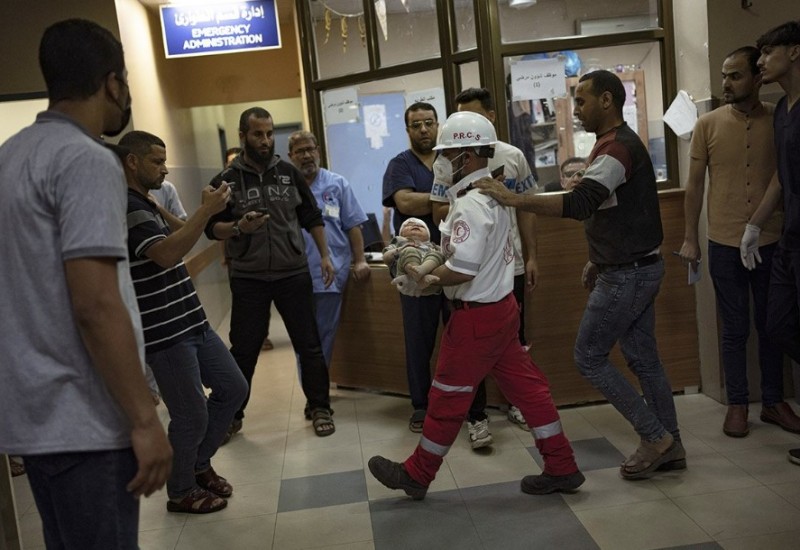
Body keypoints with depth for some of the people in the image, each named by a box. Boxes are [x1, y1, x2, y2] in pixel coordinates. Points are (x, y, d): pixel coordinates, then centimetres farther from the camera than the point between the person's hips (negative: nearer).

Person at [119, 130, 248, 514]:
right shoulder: (126, 207, -16)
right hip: (165, 333, -10)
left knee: (233, 388, 14)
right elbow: (166, 254, -30)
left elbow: (181, 237, 24)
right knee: (192, 416, 1)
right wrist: (207, 211, -29)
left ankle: (199, 464, 31)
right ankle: (181, 492, 23)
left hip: (192, 322, 10)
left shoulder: (144, 205, 17)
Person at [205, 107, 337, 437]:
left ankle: (320, 408, 20)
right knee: (243, 350, 7)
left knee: (309, 344, 6)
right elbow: (212, 228, -2)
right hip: (248, 278, -1)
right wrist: (239, 227, -22)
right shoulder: (226, 181, -1)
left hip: (294, 273, 1)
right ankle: (232, 414, 23)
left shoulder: (288, 173, 4)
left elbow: (311, 217, 10)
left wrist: (324, 255, 5)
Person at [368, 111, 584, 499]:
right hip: (502, 305, 9)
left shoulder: (471, 203, -21)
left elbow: (462, 269, -27)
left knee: (447, 397, 5)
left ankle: (416, 475, 23)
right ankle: (561, 467, 21)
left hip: (476, 315, -9)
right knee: (526, 386, 13)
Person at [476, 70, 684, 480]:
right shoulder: (618, 144, 16)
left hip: (626, 274, -10)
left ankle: (655, 437, 7)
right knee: (642, 358, 14)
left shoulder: (617, 147, -18)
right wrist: (598, 261, 20)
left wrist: (513, 199, -34)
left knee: (589, 357, -2)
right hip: (636, 267, 10)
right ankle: (669, 445, 23)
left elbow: (580, 204, -33)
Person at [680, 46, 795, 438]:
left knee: (771, 325, 11)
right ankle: (737, 404, 20)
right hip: (725, 243, -1)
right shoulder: (708, 124, -1)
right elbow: (695, 184, 3)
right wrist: (690, 238, 2)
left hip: (772, 241, 1)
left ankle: (773, 401, 26)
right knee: (735, 329, 7)